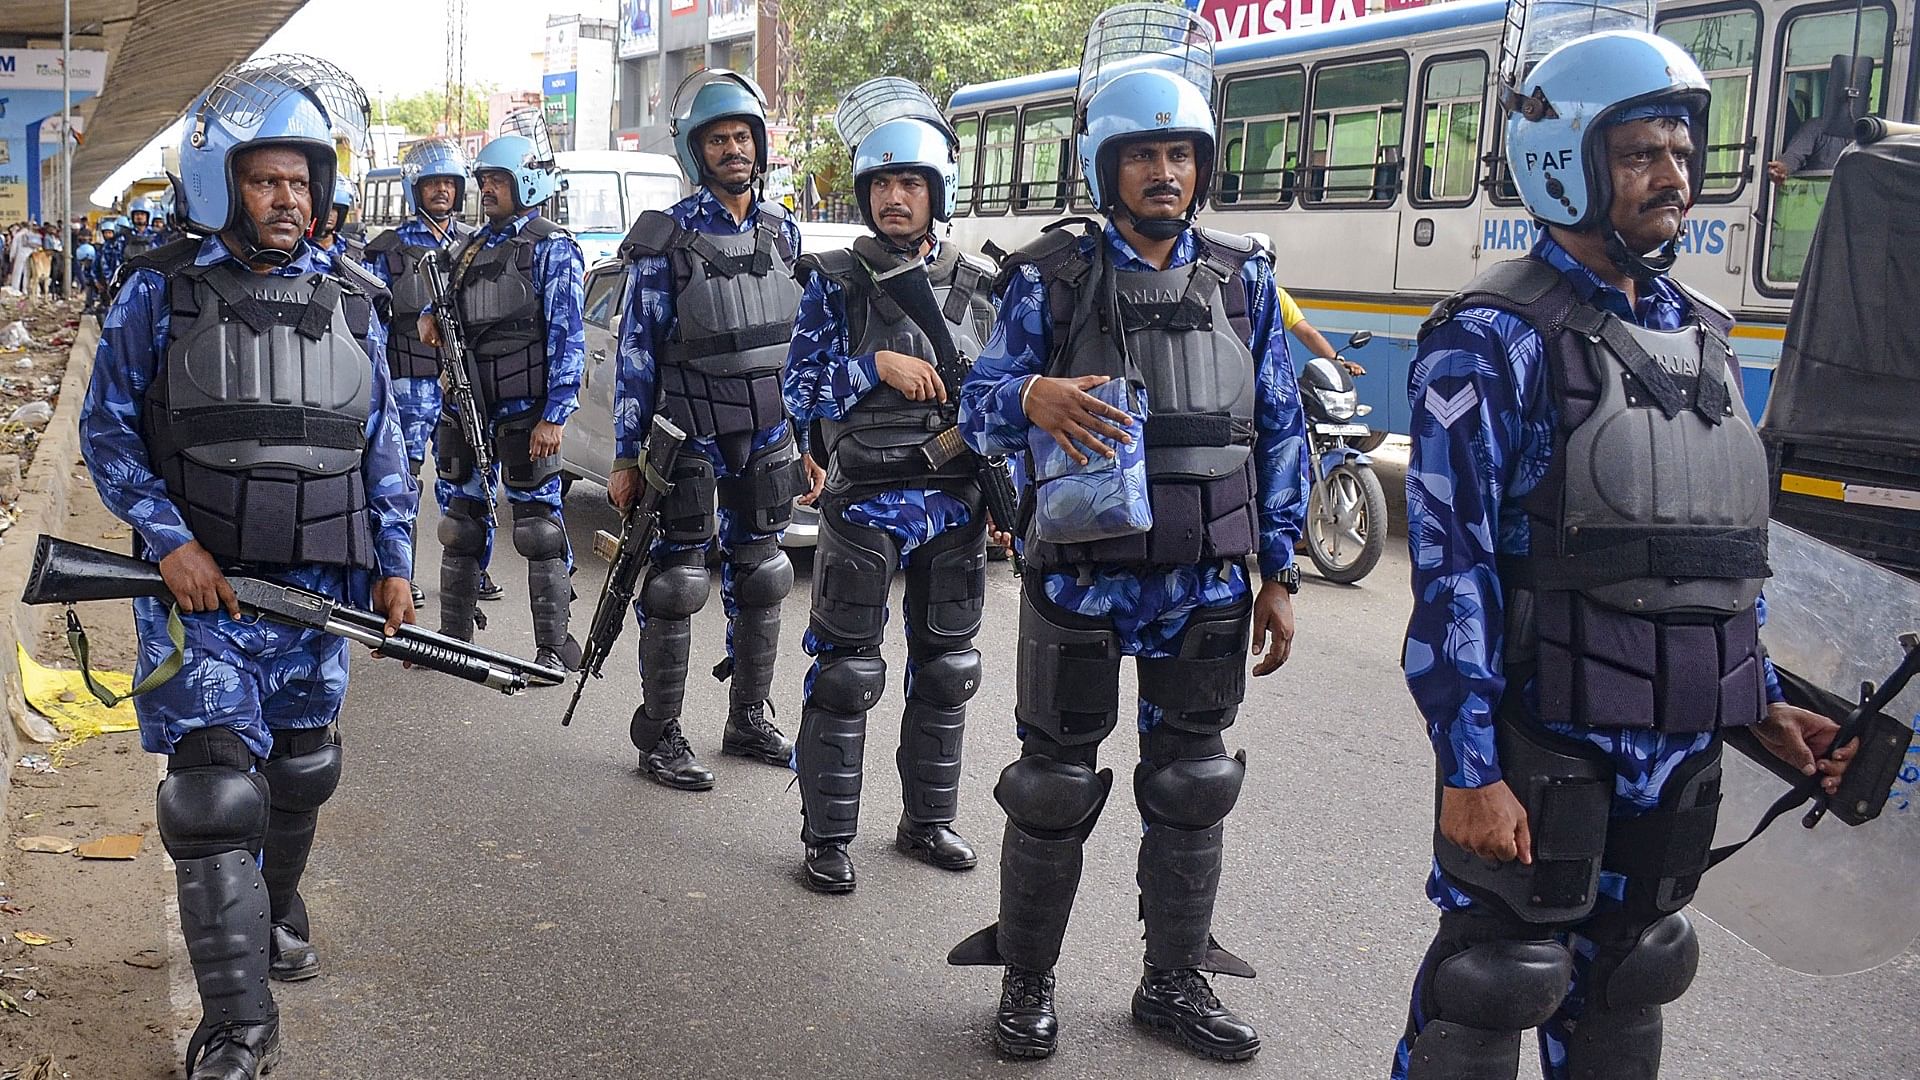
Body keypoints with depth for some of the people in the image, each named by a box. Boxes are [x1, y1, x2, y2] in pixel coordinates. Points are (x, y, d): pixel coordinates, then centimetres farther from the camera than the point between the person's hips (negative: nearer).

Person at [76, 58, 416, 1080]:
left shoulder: (348, 298, 7)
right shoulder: (160, 291, -2)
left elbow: (380, 442, 12)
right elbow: (107, 430, -1)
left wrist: (393, 562, 5)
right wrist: (170, 541, -13)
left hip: (319, 585, 4)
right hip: (200, 582, -4)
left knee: (300, 770, 17)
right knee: (215, 792, -10)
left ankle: (273, 910, 44)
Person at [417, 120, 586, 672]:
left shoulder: (552, 249, -6)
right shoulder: (470, 248, 15)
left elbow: (567, 338, -13)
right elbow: (451, 305, 29)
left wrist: (555, 415, -19)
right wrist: (429, 316, 3)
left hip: (525, 413, -7)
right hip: (466, 406, 7)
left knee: (538, 526, -3)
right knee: (461, 520, 12)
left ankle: (555, 647, 3)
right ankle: (453, 635, 23)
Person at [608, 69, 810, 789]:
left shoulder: (782, 230, 8)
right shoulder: (668, 239, -8)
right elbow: (637, 354, -8)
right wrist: (626, 457, -10)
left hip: (767, 438, 5)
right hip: (691, 438, -5)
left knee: (760, 580, 12)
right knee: (676, 585, -1)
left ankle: (749, 721, 26)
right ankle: (660, 737, 10)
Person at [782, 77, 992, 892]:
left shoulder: (975, 287, 6)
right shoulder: (835, 284, -3)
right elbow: (800, 393, -5)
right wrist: (876, 367, -17)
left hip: (956, 508, 4)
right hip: (865, 507, -4)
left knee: (945, 671, 12)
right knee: (846, 676, 1)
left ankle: (928, 820, 28)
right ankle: (826, 838, 12)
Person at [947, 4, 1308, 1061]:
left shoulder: (1242, 280, 5)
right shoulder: (1052, 280, -4)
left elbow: (1279, 433, 9)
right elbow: (977, 409, -5)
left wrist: (1279, 575, 6)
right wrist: (1034, 397, -29)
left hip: (1208, 587, 3)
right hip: (1080, 582, -3)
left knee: (1190, 789, 12)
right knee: (1054, 785, 8)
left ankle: (1174, 983, 29)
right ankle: (1027, 983, 24)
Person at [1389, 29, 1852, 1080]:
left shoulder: (1699, 335, 12)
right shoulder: (1495, 339, -12)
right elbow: (1453, 568, -17)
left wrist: (1763, 699, 17)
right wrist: (1471, 771, -20)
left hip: (1682, 748, 7)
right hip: (1545, 746, -7)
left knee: (1625, 992, 19)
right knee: (1491, 991, 3)